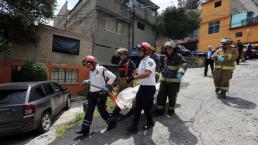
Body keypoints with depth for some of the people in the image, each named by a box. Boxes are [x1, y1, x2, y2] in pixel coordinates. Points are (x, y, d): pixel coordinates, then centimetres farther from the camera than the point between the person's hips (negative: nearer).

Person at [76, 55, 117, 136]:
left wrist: (107, 85, -18)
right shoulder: (91, 72, 11)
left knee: (102, 110, 1)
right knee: (89, 111, 7)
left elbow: (113, 76, -14)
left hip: (101, 93, -7)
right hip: (92, 93, 8)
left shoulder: (102, 69, -13)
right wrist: (87, 81, 4)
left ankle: (112, 123, 24)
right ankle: (85, 130, 16)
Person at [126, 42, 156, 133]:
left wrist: (133, 77, -34)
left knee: (147, 107, 7)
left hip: (149, 88, -9)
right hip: (142, 87, 9)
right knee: (137, 107, 9)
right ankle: (134, 126, 19)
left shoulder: (150, 61, -17)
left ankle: (150, 123, 34)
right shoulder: (142, 61, 13)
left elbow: (147, 74, -32)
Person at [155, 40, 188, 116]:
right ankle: (160, 110, 19)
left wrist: (180, 73, -42)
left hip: (174, 81, -5)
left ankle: (171, 110, 31)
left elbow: (184, 64, -27)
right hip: (164, 80, 5)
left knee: (172, 96, 9)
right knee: (161, 95, 4)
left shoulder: (178, 56, -11)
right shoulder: (166, 57, 10)